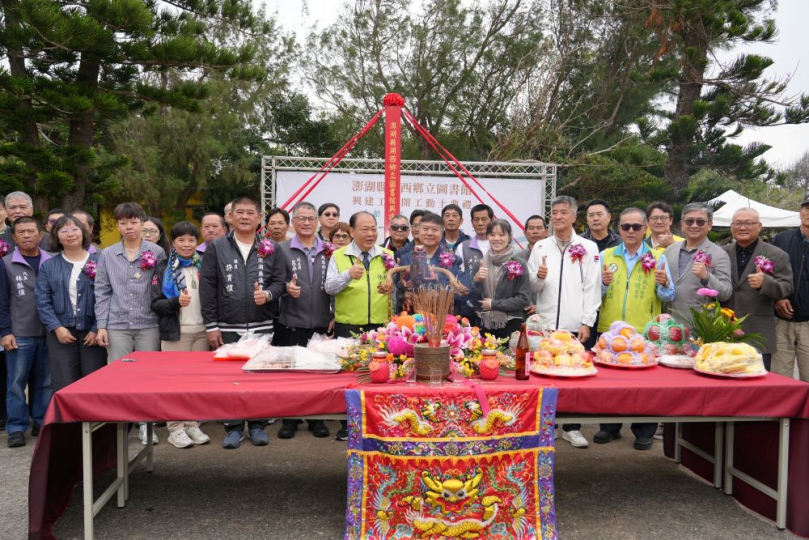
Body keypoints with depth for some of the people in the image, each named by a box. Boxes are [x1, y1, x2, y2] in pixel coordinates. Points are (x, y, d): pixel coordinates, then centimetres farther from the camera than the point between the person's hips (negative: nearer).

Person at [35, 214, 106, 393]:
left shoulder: (98, 262, 3)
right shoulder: (48, 266, 9)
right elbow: (43, 301, 3)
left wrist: (97, 329, -10)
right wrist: (57, 327, -9)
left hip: (92, 332, -1)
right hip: (61, 333, 1)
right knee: (64, 387, 1)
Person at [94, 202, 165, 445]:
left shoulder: (157, 252, 2)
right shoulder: (107, 255, 7)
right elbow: (102, 292, 7)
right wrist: (101, 325, 1)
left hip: (149, 324, -1)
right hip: (117, 325, 1)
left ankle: (145, 424, 17)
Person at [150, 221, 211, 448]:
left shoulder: (203, 266, 9)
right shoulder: (164, 268, 2)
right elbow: (155, 303, -4)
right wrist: (176, 302, -22)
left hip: (202, 331, 3)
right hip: (176, 332, -3)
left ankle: (193, 424, 15)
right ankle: (175, 428, 9)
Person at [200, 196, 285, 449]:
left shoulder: (270, 249, 7)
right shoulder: (216, 248, 4)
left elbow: (279, 281, 7)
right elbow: (207, 287, 1)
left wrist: (267, 294, -17)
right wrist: (211, 325, -4)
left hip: (262, 327, 1)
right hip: (228, 328, -1)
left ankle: (257, 425, 21)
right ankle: (234, 427, 19)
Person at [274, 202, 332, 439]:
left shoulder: (328, 250, 8)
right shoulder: (282, 249, 3)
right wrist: (286, 287, -20)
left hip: (322, 324, 2)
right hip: (292, 324, -1)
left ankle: (317, 419, 22)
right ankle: (290, 420, 19)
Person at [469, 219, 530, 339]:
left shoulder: (519, 264, -4)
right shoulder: (478, 264, 5)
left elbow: (524, 299, -7)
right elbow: (472, 300, 5)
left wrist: (494, 304, -10)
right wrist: (476, 280, -13)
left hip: (510, 326, -2)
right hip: (484, 326, 2)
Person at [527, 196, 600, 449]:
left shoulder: (588, 247, 4)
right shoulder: (540, 247, 9)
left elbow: (592, 288, 0)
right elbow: (531, 287, 9)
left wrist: (587, 323, -6)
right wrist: (539, 277, -13)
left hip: (574, 325, -1)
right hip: (544, 324, 2)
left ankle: (572, 427, 17)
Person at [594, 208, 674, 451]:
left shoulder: (657, 258, 3)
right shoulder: (605, 255, 7)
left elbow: (668, 296, 0)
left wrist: (664, 284, -21)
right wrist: (602, 283, -16)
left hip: (645, 332, -1)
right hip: (609, 330, 2)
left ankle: (644, 432, 19)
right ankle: (610, 427, 23)